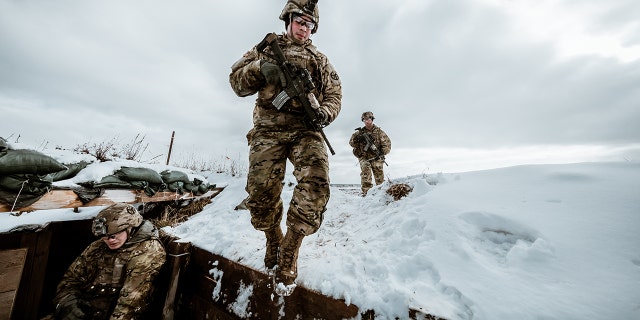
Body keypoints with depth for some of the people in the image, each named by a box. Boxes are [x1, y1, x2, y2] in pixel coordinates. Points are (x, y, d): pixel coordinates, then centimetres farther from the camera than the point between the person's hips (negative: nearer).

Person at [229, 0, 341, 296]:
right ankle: (273, 240, 22)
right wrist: (261, 67, -5)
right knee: (261, 193, -10)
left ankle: (288, 253, -2)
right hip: (269, 129, 0)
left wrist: (324, 112, -6)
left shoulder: (320, 59, 25)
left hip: (306, 130, 1)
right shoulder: (267, 47, 22)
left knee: (316, 185, -24)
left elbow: (335, 95, 16)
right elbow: (237, 82, 15)